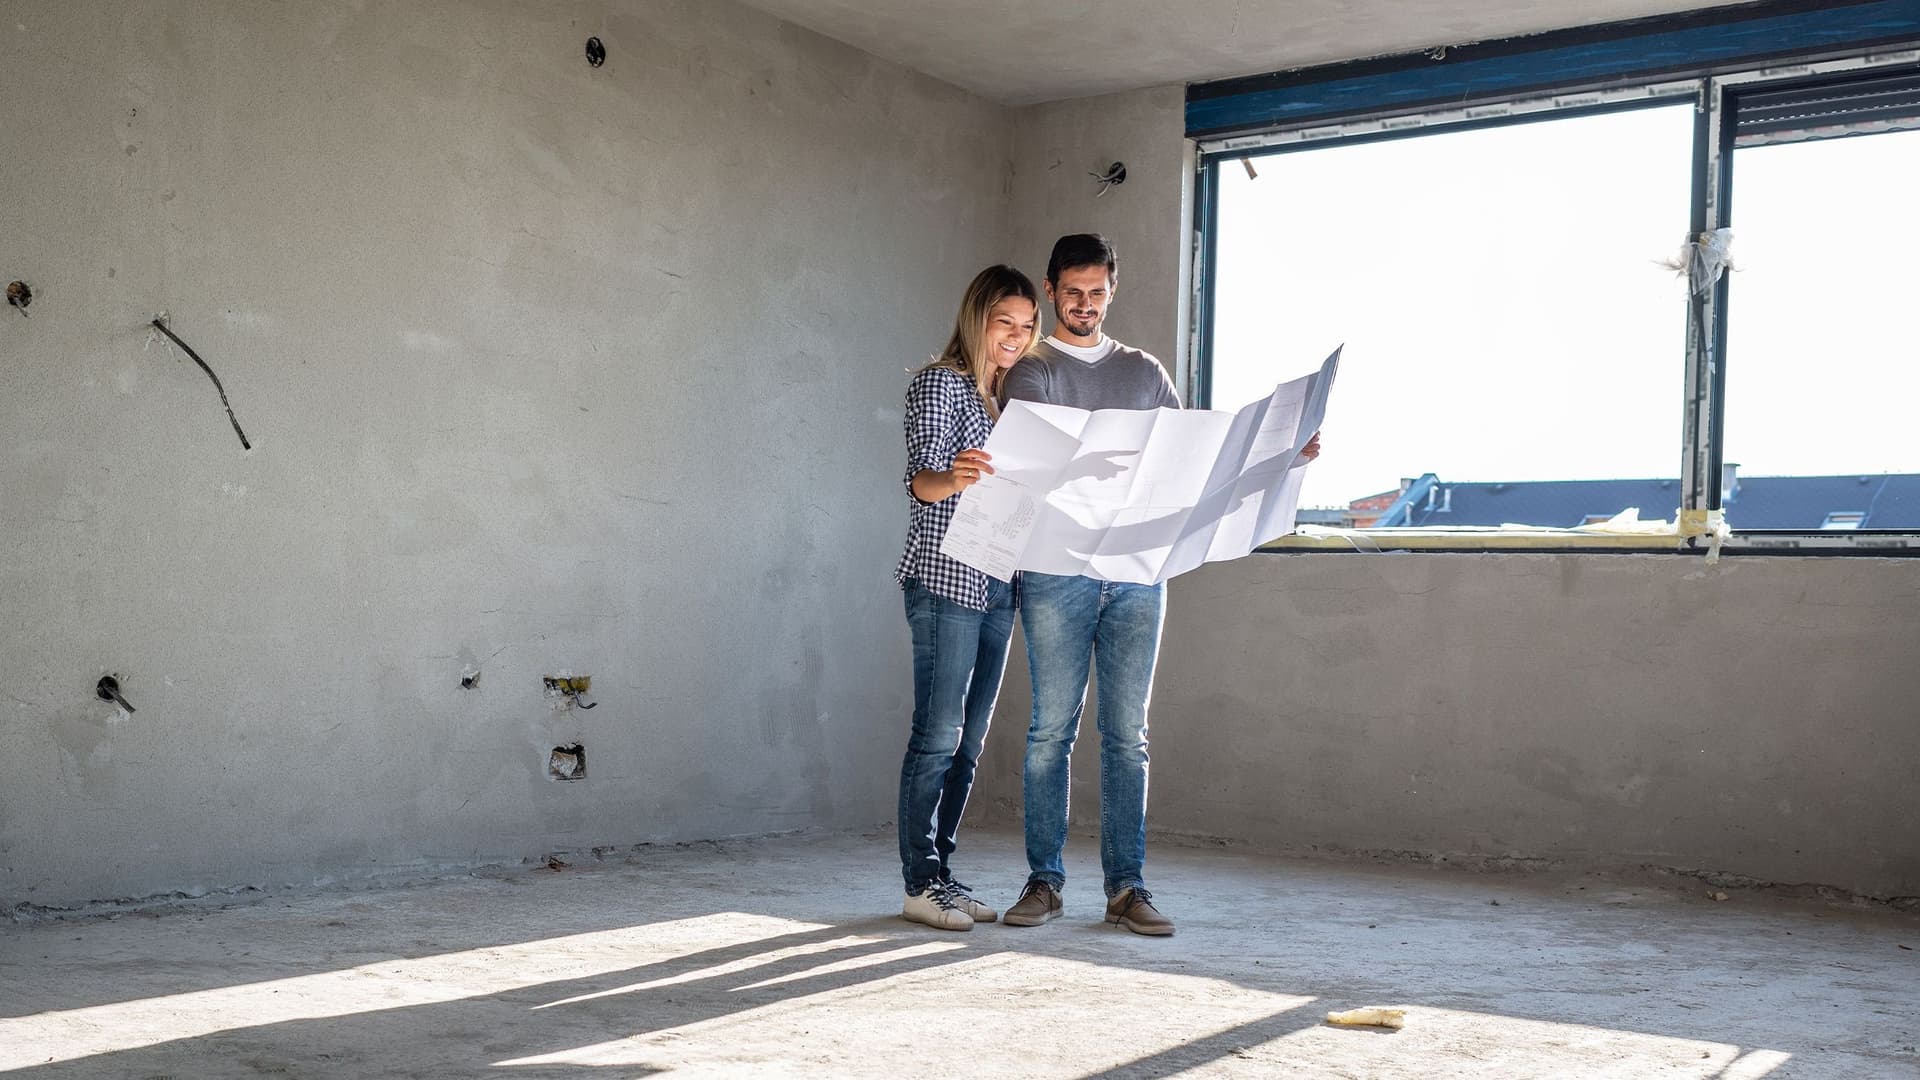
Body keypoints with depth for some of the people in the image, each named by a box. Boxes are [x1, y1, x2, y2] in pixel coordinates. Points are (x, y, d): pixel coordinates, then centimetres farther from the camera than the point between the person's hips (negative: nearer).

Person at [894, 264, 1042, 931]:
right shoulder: (939, 383, -4)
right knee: (939, 734, -7)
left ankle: (940, 873, 14)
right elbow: (921, 479, -18)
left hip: (999, 587, 8)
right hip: (945, 580, -8)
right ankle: (920, 882, -1)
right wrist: (954, 478, -39)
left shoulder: (1008, 395, 19)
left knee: (969, 739, 8)